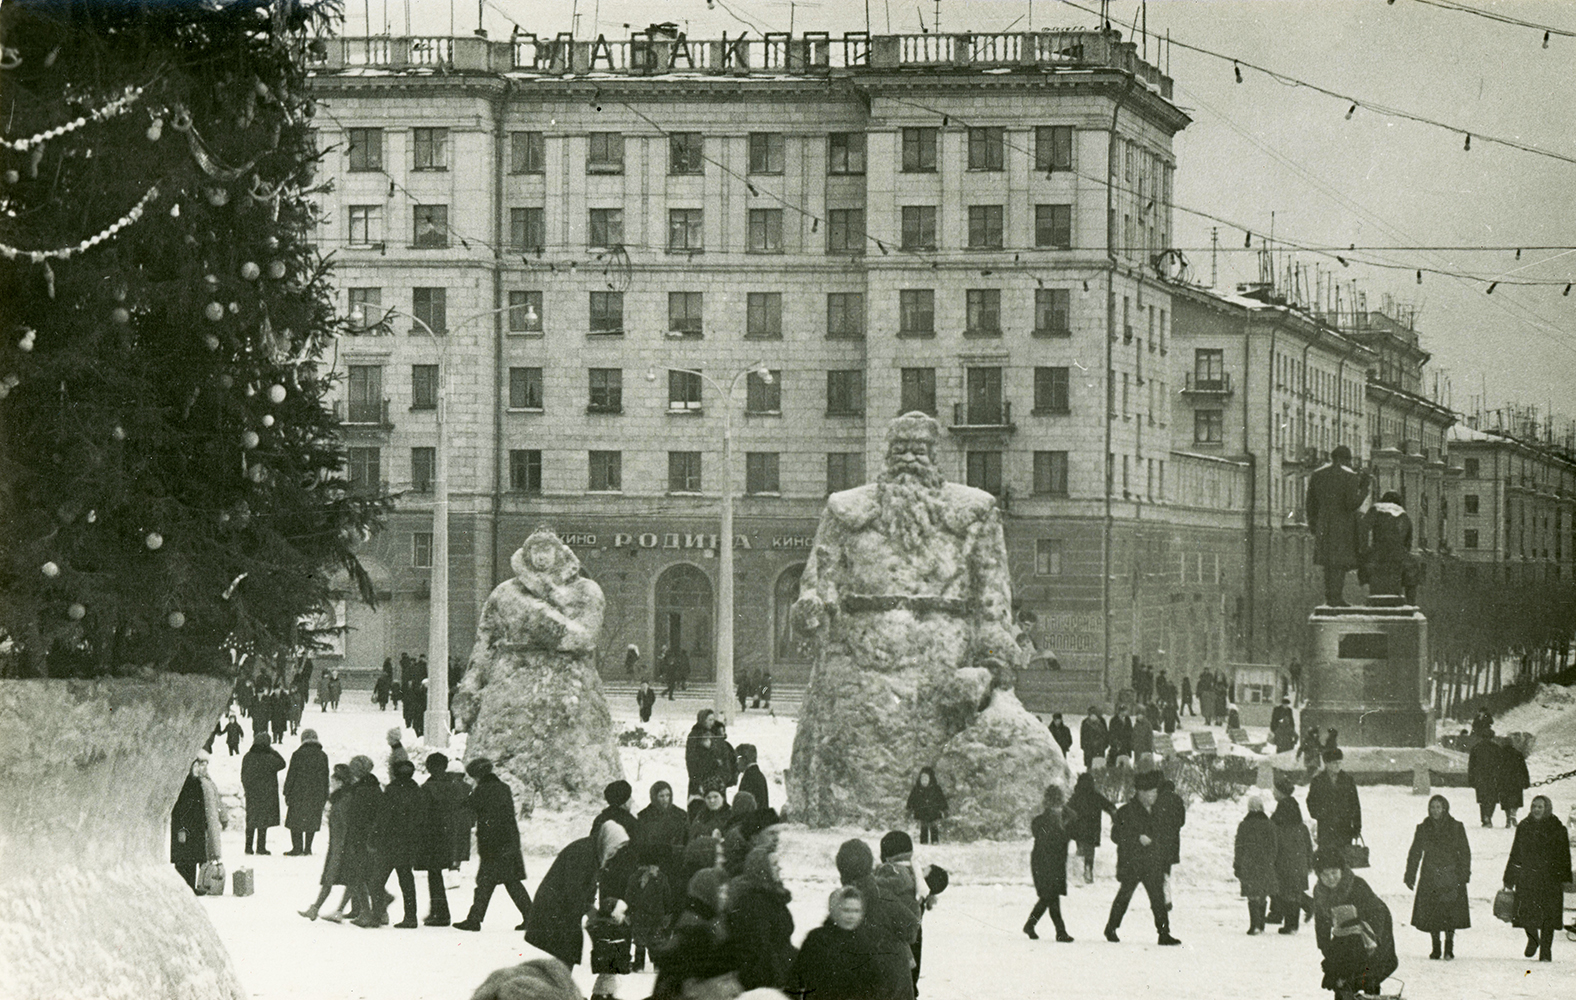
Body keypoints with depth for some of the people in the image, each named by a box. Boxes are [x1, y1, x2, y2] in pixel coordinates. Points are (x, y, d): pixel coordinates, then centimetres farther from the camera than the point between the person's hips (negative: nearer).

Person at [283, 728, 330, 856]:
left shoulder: (298, 755, -6)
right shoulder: (322, 756, 4)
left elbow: (291, 775, -4)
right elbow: (326, 777, 9)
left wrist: (287, 793, 3)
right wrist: (325, 797, 16)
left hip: (299, 793, -3)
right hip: (317, 795, 3)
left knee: (295, 821, 5)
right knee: (312, 821, 10)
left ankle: (297, 847, -1)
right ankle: (308, 848, 9)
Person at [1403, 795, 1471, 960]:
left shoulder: (1456, 827, 4)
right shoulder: (1423, 829, 8)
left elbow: (1465, 852, 7)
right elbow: (1414, 853, 12)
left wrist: (1465, 874, -2)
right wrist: (1410, 876, 8)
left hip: (1451, 876, -2)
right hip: (1430, 877, 2)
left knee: (1450, 914, -8)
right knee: (1431, 915, -1)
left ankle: (1449, 948, 2)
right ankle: (1436, 949, 10)